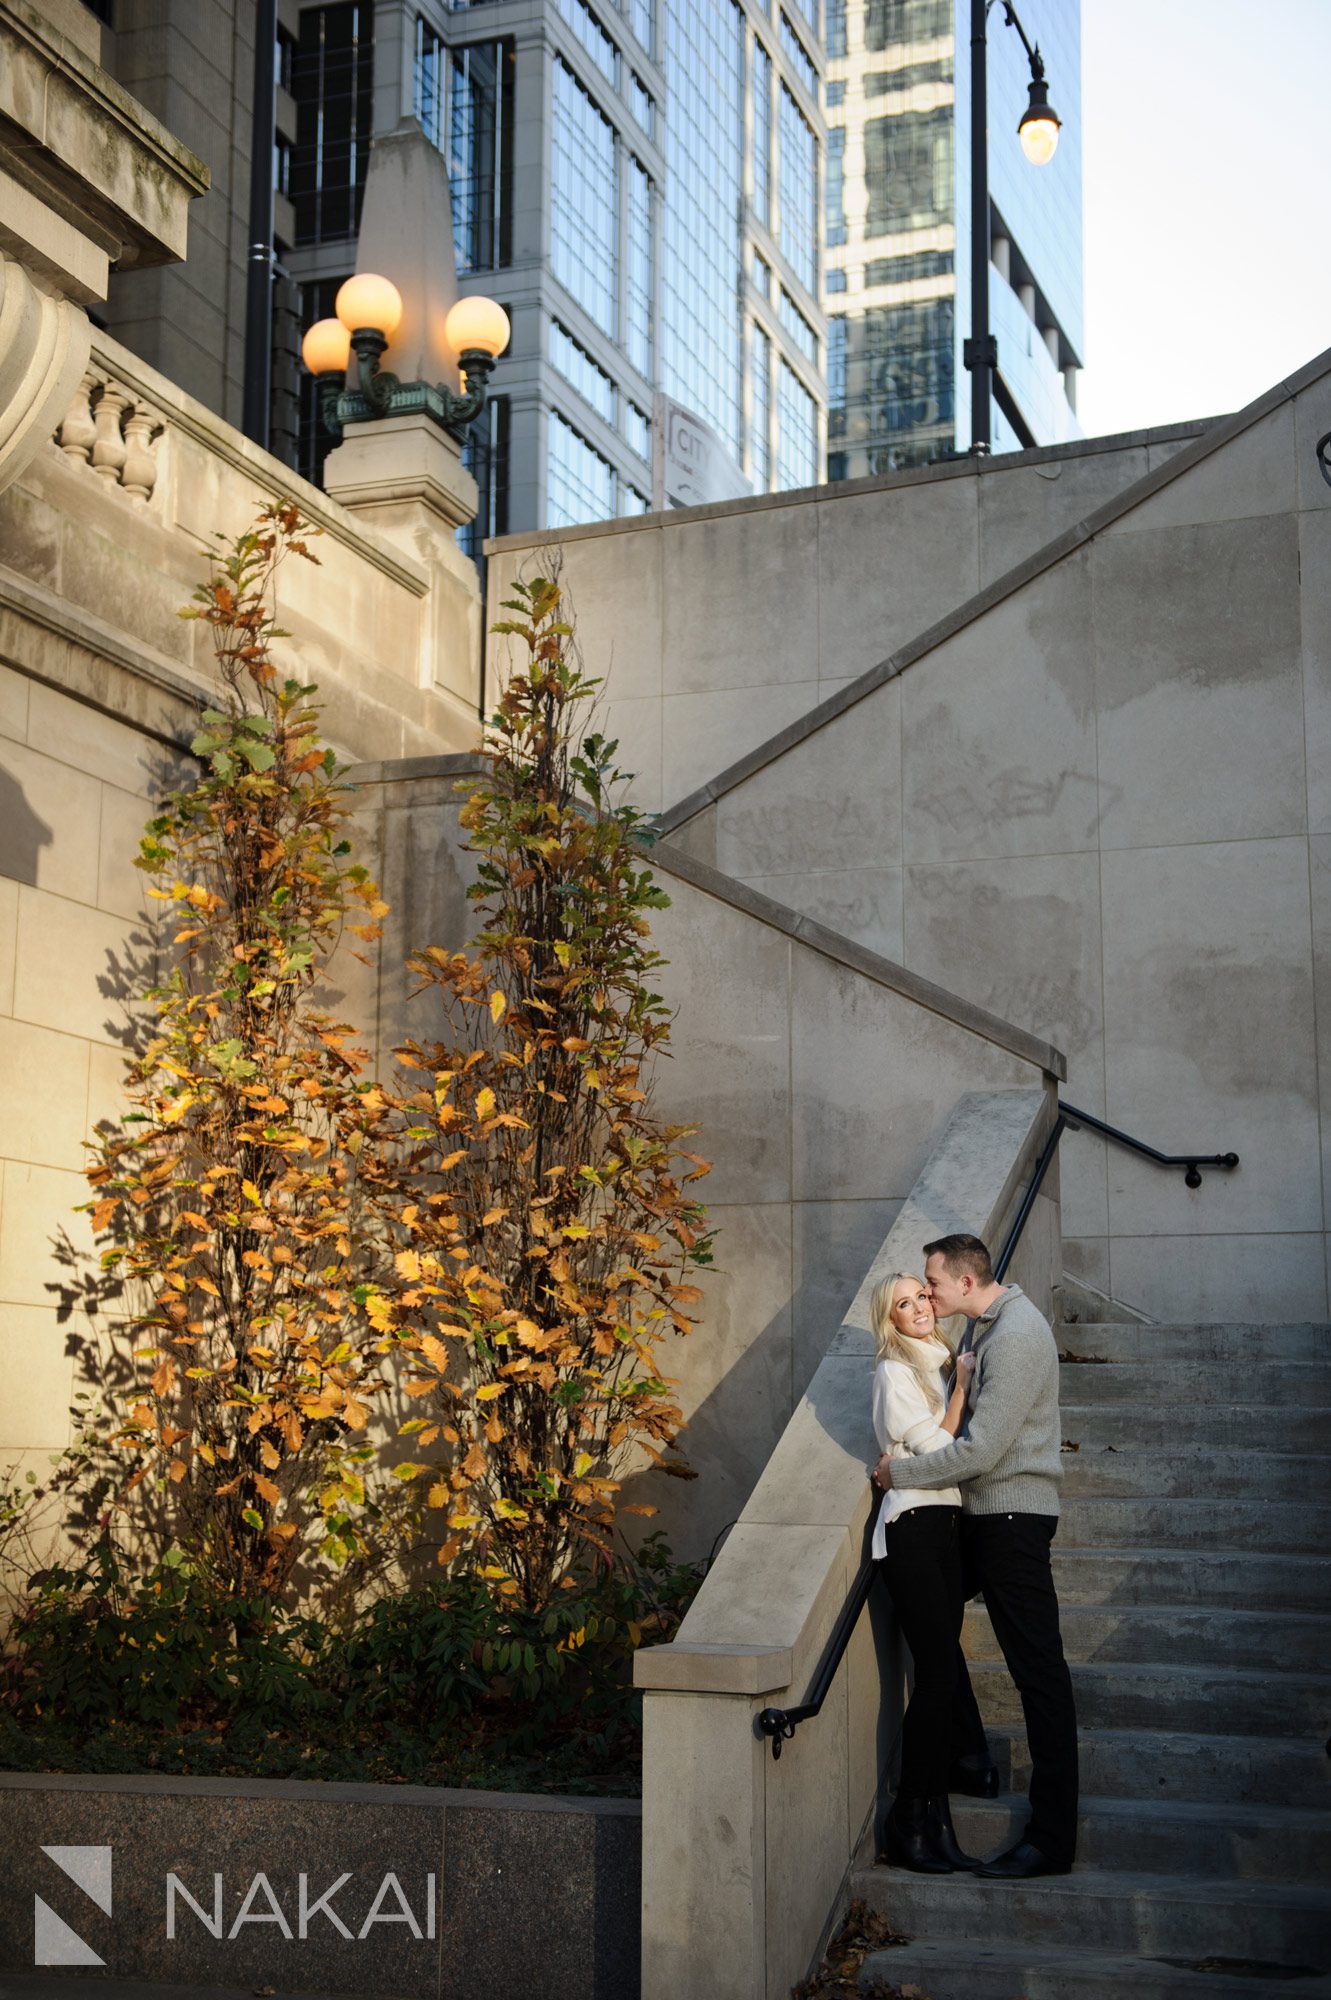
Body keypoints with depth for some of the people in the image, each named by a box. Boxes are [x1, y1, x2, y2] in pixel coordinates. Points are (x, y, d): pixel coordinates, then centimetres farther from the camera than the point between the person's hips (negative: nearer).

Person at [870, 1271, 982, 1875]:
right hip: (913, 1527, -8)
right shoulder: (895, 1372, -5)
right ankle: (909, 1822, -3)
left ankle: (934, 1820, 7)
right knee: (939, 1672, -11)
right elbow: (936, 1445, -12)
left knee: (942, 1675, 4)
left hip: (946, 1528, 8)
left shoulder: (937, 1366, 19)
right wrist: (963, 1383, -4)